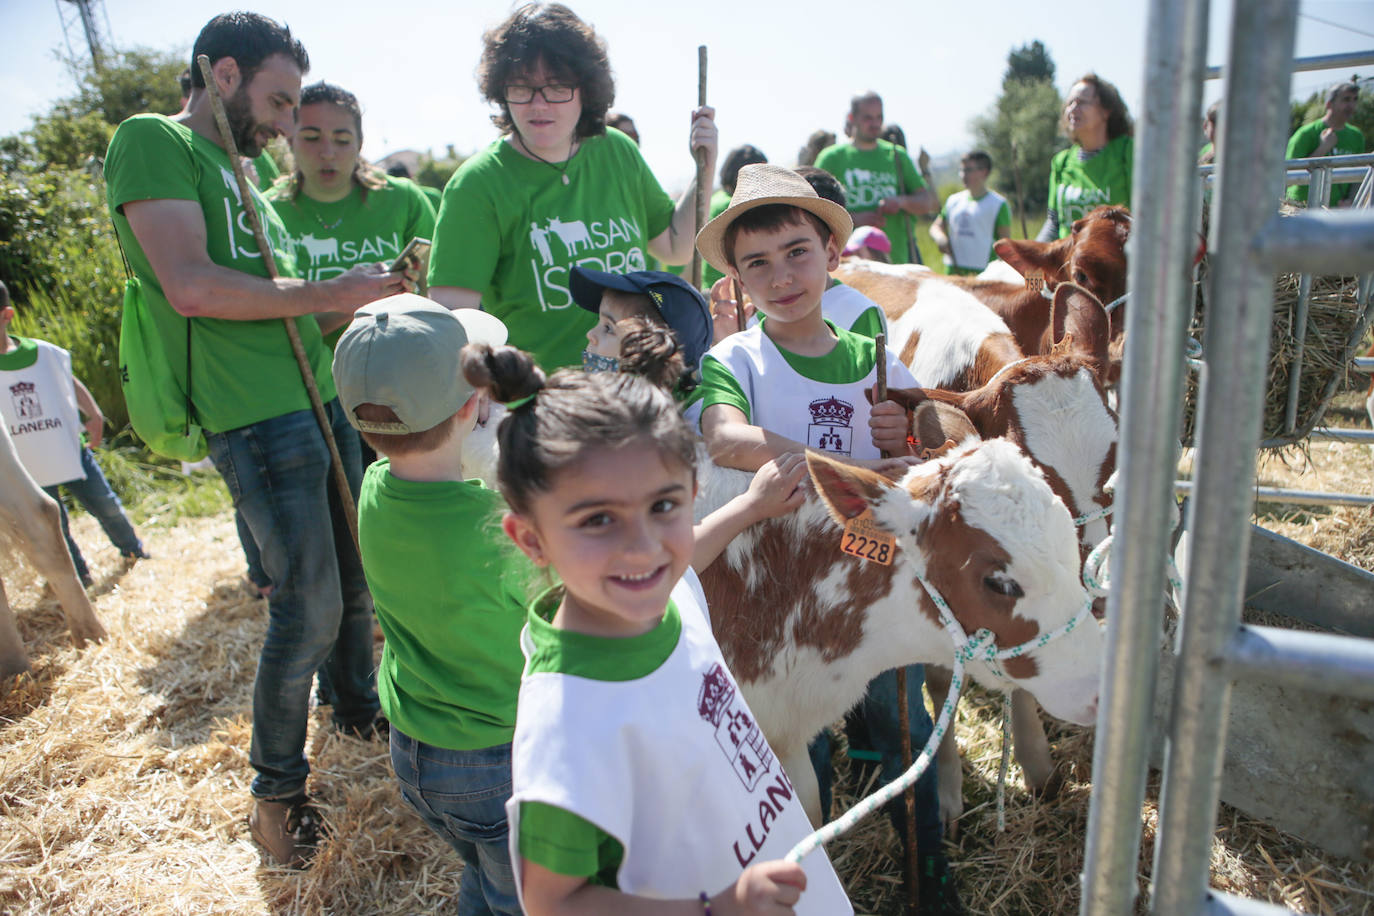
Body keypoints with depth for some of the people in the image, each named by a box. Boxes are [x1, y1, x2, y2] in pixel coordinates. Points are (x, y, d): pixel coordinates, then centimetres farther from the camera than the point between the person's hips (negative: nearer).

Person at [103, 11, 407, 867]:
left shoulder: (243, 178, 21)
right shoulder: (152, 142, -5)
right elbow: (193, 287, -20)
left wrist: (362, 295, 9)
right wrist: (324, 295, -11)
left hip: (323, 403, 8)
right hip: (257, 420, -8)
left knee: (358, 578, 15)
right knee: (310, 609, -4)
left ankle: (359, 706, 38)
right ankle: (276, 786, 18)